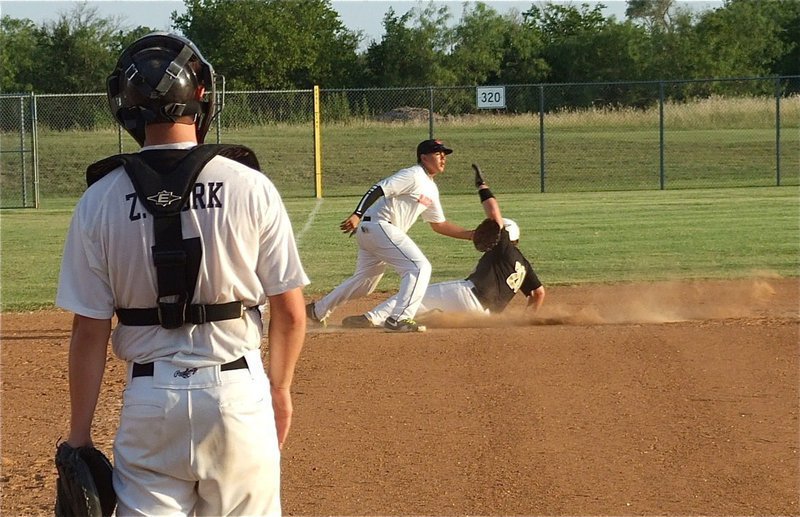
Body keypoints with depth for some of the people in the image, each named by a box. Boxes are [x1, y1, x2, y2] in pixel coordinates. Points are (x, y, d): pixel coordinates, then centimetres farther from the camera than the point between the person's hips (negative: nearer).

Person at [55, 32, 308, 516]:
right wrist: (280, 388, 15)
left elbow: (89, 330, -3)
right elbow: (290, 311, -1)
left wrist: (79, 433, 4)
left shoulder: (100, 200, -4)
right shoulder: (251, 188, -5)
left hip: (150, 398, 0)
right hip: (238, 391, 0)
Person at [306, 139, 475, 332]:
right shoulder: (413, 176, -11)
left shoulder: (431, 189, 19)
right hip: (378, 225, -10)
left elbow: (439, 225, 24)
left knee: (364, 281, 21)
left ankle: (317, 310, 36)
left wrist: (470, 235, 15)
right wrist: (357, 215, -33)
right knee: (420, 267, -18)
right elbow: (378, 189, -20)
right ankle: (399, 318, -23)